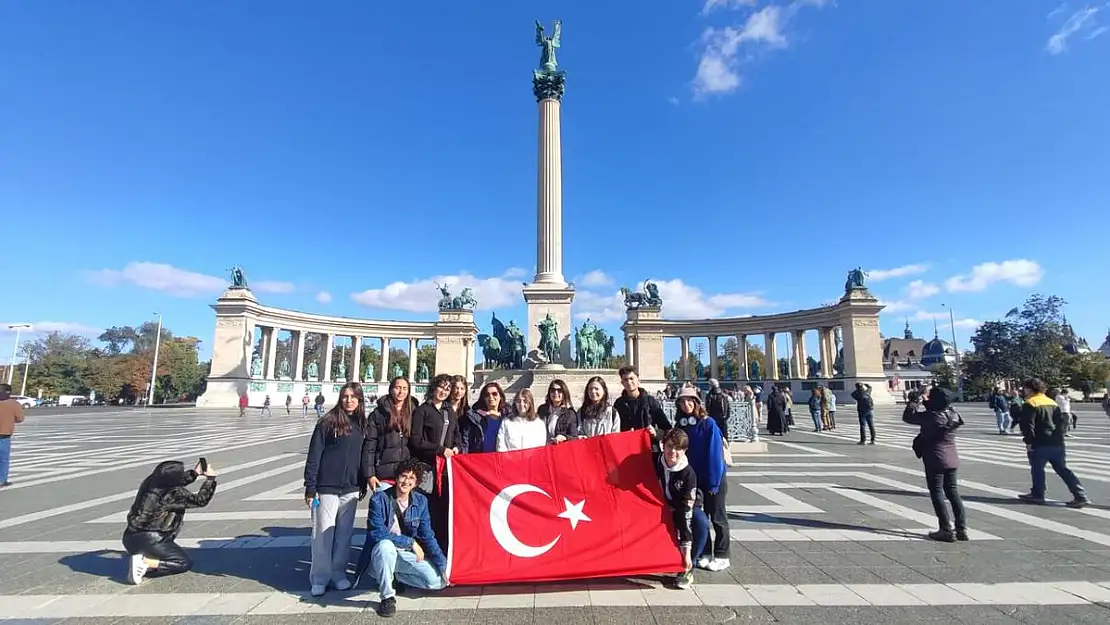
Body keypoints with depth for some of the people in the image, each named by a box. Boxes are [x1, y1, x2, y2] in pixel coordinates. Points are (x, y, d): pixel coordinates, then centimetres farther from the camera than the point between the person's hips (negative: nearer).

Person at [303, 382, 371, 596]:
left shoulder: (362, 425, 6)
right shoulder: (328, 422, -7)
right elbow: (314, 455, -6)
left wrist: (363, 485, 11)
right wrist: (310, 487, -9)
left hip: (351, 489, 4)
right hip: (327, 487, -4)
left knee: (344, 533, 11)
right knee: (323, 533, 5)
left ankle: (338, 573, 25)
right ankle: (319, 578, 19)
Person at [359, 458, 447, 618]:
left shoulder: (421, 501, -5)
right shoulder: (379, 499, -17)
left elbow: (428, 537, -1)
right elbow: (377, 533, -25)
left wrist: (443, 566, -7)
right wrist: (410, 542, -25)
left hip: (406, 555, 4)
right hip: (381, 554, -4)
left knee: (437, 582, -11)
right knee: (385, 544, -37)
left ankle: (395, 576, 12)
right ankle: (387, 596, -16)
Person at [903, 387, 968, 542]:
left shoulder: (930, 416, -20)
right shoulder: (953, 415, 0)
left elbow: (907, 417, -12)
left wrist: (914, 400, -2)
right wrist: (922, 401, 15)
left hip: (935, 460, -7)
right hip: (952, 459, 7)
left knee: (937, 493, 2)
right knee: (952, 492, 15)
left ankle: (947, 530, 3)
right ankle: (961, 529, 18)